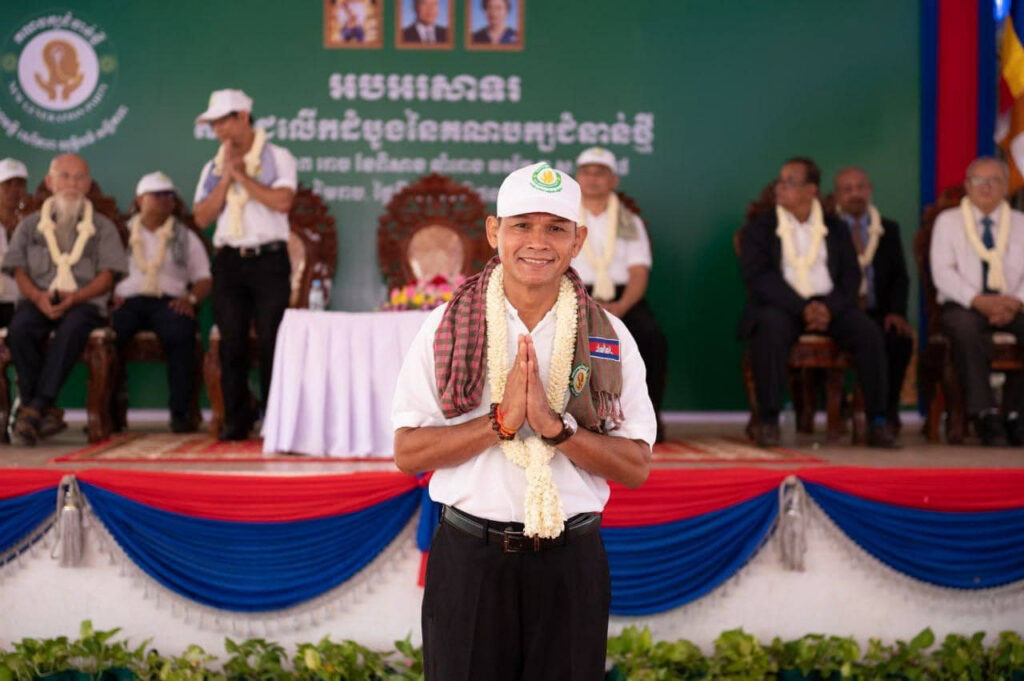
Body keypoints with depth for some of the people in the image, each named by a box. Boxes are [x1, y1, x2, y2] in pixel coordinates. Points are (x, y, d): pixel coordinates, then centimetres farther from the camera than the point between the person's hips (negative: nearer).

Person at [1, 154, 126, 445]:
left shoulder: (103, 227, 17)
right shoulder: (30, 225, 20)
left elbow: (107, 276, 5)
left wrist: (75, 297, -14)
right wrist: (38, 297, -12)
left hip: (84, 301, -1)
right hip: (39, 300, 1)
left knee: (71, 330, -37)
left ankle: (34, 409, -40)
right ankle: (48, 412, -30)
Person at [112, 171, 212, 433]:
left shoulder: (186, 238, 22)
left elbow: (204, 279, 16)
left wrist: (190, 298, -5)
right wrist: (111, 295, -10)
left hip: (168, 300, 0)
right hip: (128, 300, 0)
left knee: (180, 333, -36)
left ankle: (180, 412, -31)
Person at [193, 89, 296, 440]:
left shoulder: (277, 158, 2)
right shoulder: (214, 167, 14)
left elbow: (283, 202, -14)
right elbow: (202, 216, 4)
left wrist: (242, 176, -8)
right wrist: (226, 178, -4)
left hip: (269, 259, -4)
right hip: (229, 262, 4)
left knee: (271, 341, -4)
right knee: (232, 343, 2)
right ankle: (236, 420, 8)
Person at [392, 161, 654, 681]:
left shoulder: (609, 338, 1)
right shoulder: (446, 327, -1)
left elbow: (636, 467, -3)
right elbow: (407, 454, -5)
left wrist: (555, 425, -17)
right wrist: (500, 420, -17)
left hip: (571, 564, 1)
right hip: (468, 560, 0)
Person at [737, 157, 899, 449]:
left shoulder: (836, 228, 15)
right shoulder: (760, 228, 7)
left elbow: (851, 276, 7)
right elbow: (758, 276, -6)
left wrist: (828, 307, -15)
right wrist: (802, 308, -18)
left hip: (829, 307, 2)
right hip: (781, 305, -2)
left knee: (869, 332, -24)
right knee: (771, 330, -36)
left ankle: (877, 423, -18)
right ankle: (768, 421, -30)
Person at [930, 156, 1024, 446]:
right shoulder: (948, 221, 10)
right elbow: (942, 272, -3)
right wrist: (979, 300, -16)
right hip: (963, 305, -2)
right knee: (965, 327, -38)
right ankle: (985, 414, -35)